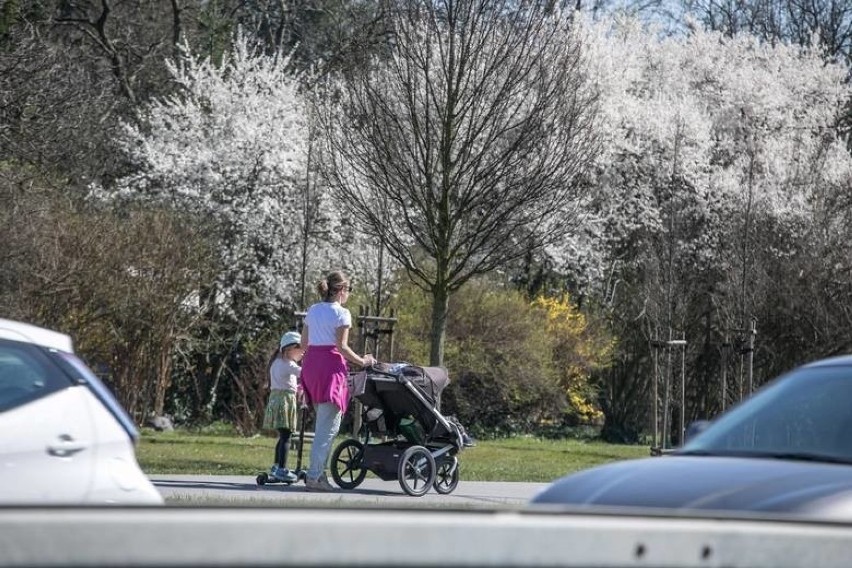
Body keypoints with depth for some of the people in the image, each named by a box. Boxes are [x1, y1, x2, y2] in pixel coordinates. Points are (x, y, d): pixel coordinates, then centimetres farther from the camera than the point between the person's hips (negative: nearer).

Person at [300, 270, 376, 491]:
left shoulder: (312, 310, 15)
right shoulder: (341, 313, -7)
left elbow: (304, 342, 15)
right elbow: (342, 346, -13)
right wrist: (362, 361, -3)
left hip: (311, 364, 8)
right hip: (331, 365, -8)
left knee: (322, 424, 16)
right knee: (328, 427, -6)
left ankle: (317, 472, 14)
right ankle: (314, 476, -10)